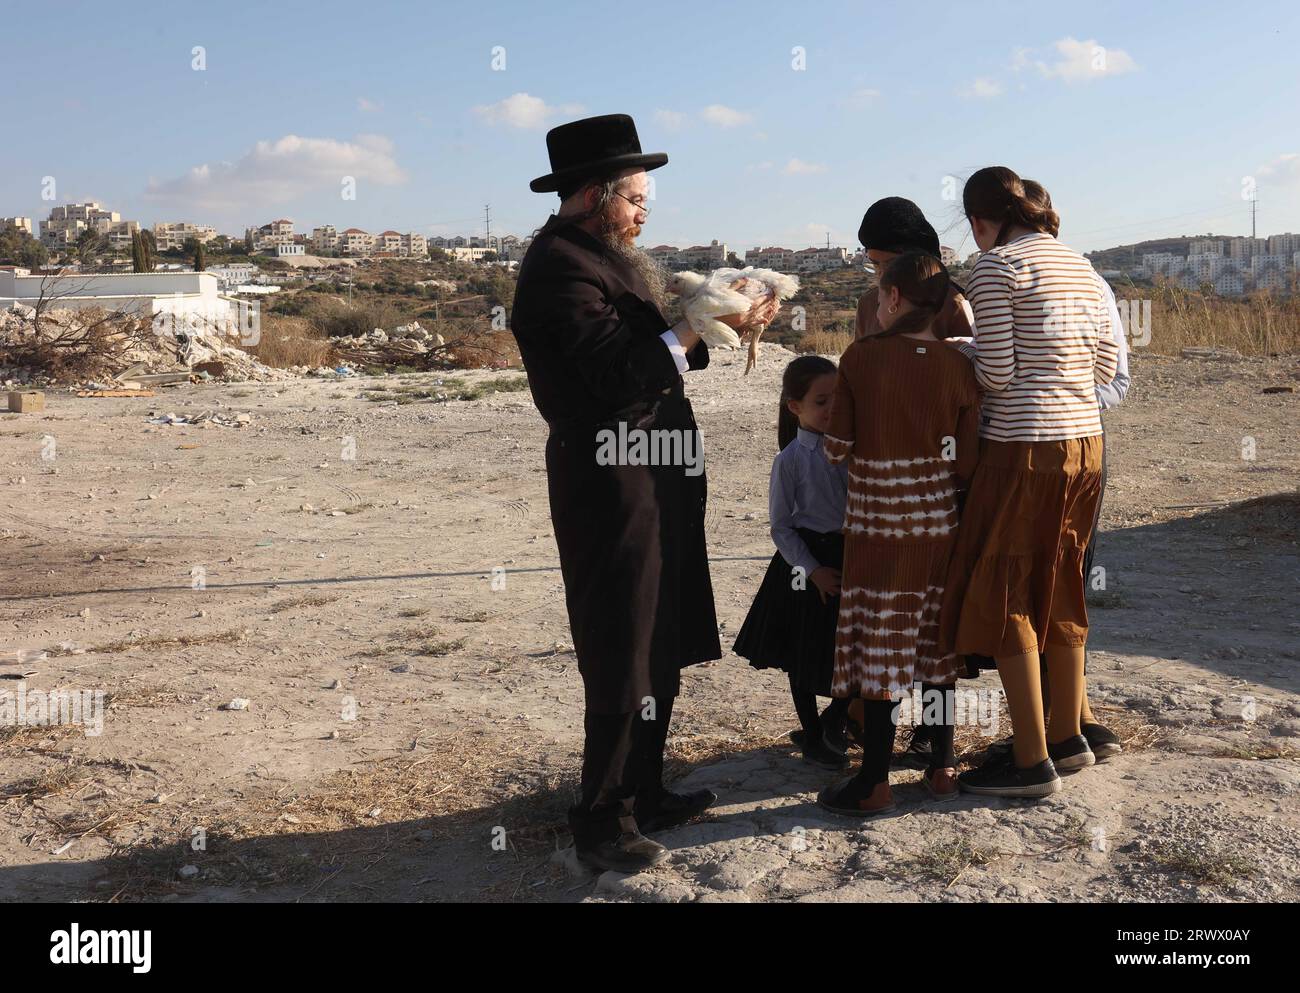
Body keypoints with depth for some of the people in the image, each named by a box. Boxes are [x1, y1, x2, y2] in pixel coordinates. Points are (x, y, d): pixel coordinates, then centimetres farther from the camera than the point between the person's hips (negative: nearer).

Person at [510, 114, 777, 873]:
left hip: (648, 483, 10)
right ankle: (603, 822, 11)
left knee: (659, 650, 17)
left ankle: (642, 793, 31)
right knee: (625, 661, -2)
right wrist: (700, 325, -19)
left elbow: (651, 351, 14)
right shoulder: (563, 266, -16)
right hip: (612, 488, -10)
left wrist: (720, 322, 4)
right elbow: (621, 375, -24)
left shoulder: (601, 258, 15)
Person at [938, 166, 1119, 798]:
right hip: (1084, 442, 8)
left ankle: (1032, 762, 4)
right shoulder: (1080, 265, 13)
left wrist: (970, 357, 7)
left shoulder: (996, 265, -9)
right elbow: (1107, 366, 14)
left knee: (1002, 597, 1)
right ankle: (1067, 738, 27)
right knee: (1058, 591, 17)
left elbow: (996, 374, -13)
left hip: (1024, 446, -8)